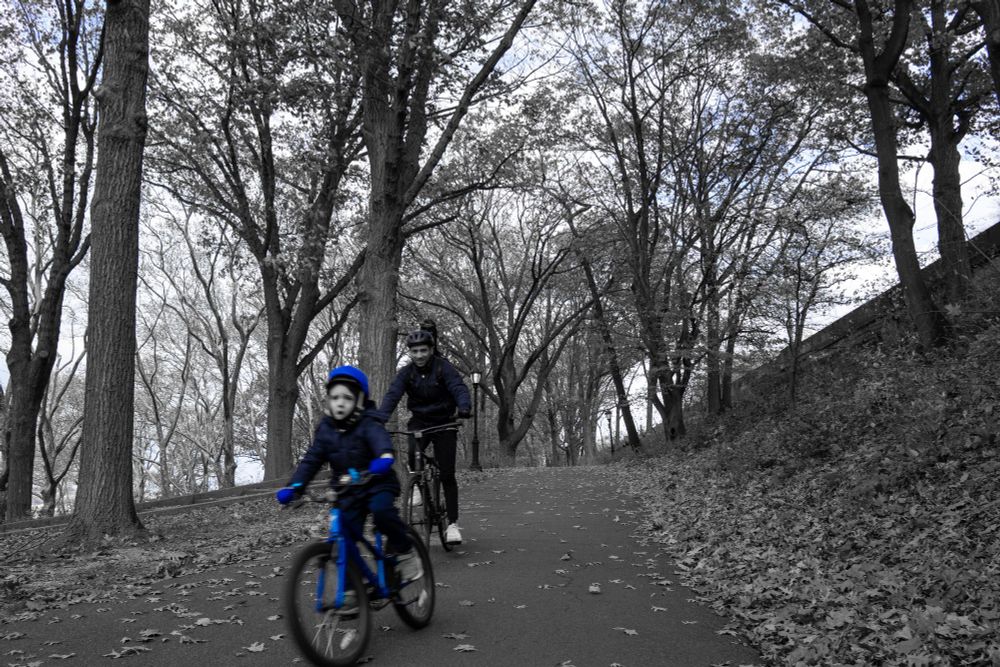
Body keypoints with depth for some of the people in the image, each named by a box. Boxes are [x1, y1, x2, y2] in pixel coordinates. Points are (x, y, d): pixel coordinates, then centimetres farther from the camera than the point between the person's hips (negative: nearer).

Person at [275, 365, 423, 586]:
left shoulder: (368, 424, -15)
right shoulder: (325, 429, -1)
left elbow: (380, 440, -37)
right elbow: (311, 460, -2)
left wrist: (385, 457, -60)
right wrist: (294, 487, -16)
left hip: (377, 483, -4)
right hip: (347, 491, 4)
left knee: (381, 510, -33)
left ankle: (405, 552, -9)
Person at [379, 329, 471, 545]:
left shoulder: (443, 367, -14)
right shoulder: (406, 372, -7)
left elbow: (459, 388, -27)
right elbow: (392, 395, -19)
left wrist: (464, 407, -49)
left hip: (444, 423, -2)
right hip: (420, 421, 2)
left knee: (447, 475, -6)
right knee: (412, 455, -28)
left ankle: (453, 523, 2)